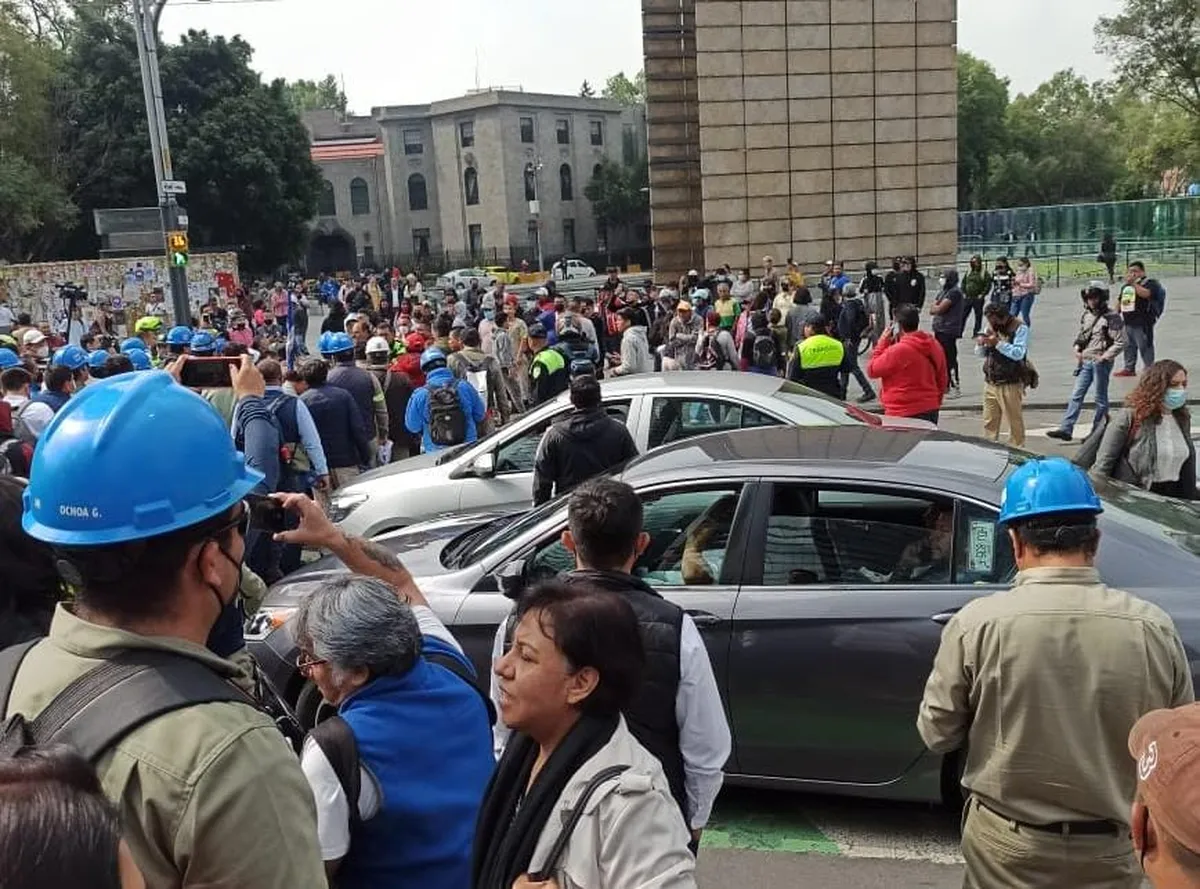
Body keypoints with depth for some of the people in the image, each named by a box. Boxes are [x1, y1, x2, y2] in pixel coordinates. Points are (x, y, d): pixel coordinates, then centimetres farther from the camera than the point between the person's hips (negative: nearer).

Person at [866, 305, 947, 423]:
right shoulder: (935, 346, 6)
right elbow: (942, 380, 15)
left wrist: (883, 341, -3)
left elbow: (872, 370, -7)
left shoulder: (898, 350, -19)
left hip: (901, 415, -8)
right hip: (931, 411, 8)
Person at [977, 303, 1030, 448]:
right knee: (989, 422, 8)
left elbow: (1018, 353, -19)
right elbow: (981, 354, 17)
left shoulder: (1019, 328, -7)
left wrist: (998, 343, -25)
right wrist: (980, 344, -5)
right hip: (990, 382, 6)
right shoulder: (991, 327, 13)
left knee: (1015, 421, 0)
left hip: (1010, 383, -6)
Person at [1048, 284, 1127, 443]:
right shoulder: (1086, 315, 9)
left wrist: (1104, 357, -17)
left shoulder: (1111, 317, -11)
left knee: (1100, 398, 5)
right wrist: (1077, 348, 6)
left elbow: (1120, 343, -12)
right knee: (1076, 395, 3)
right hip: (1085, 362, 6)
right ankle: (1066, 429, 3)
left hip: (1101, 363, -6)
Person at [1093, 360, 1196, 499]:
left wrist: (1192, 499, 14)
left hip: (1174, 498, 5)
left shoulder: (1183, 419, 7)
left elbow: (1189, 470, 15)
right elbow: (1103, 463, -10)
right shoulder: (1130, 417, -11)